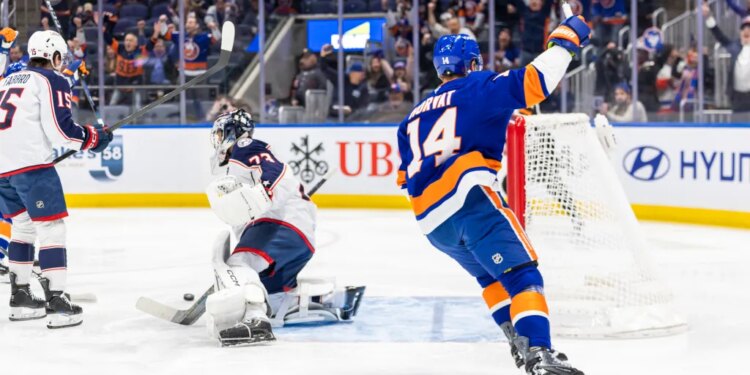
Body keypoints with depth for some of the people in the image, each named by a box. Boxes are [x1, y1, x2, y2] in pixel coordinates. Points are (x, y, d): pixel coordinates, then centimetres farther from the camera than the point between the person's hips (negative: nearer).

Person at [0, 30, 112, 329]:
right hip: (31, 164, -8)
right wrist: (94, 138, 1)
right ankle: (56, 303, -9)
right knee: (51, 228, -4)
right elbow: (60, 130, -12)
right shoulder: (52, 81, -2)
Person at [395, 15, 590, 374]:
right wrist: (565, 40, 3)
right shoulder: (479, 87, 9)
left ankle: (519, 341, 17)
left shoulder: (413, 118, 28)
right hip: (471, 199, -7)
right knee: (521, 273, -10)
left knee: (490, 273, 27)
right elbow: (531, 82, -6)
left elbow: (408, 179, 28)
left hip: (431, 222, 7)